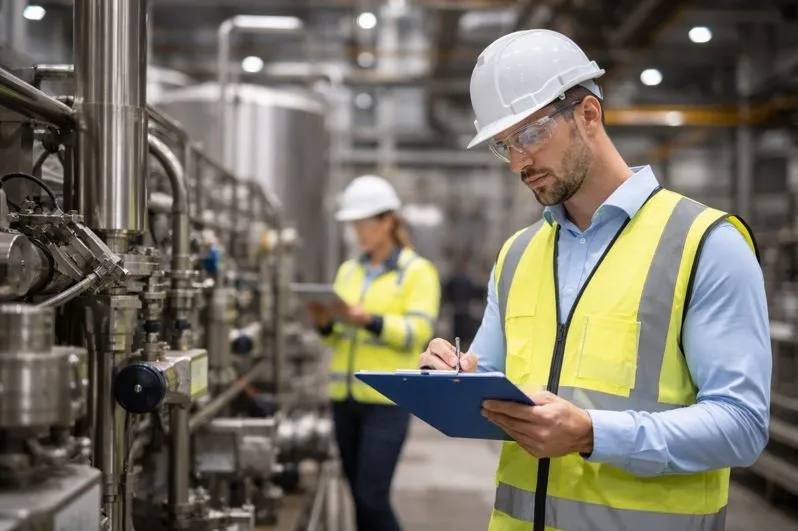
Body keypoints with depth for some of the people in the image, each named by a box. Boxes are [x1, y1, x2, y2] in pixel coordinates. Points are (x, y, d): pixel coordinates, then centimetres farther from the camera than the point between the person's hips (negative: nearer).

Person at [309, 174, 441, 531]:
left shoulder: (417, 271, -1)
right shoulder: (348, 271, 14)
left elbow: (417, 332, -13)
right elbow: (338, 337, 15)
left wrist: (368, 319, -26)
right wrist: (325, 323, -7)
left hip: (387, 399, -6)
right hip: (345, 396, 6)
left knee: (372, 497, -11)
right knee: (360, 497, 10)